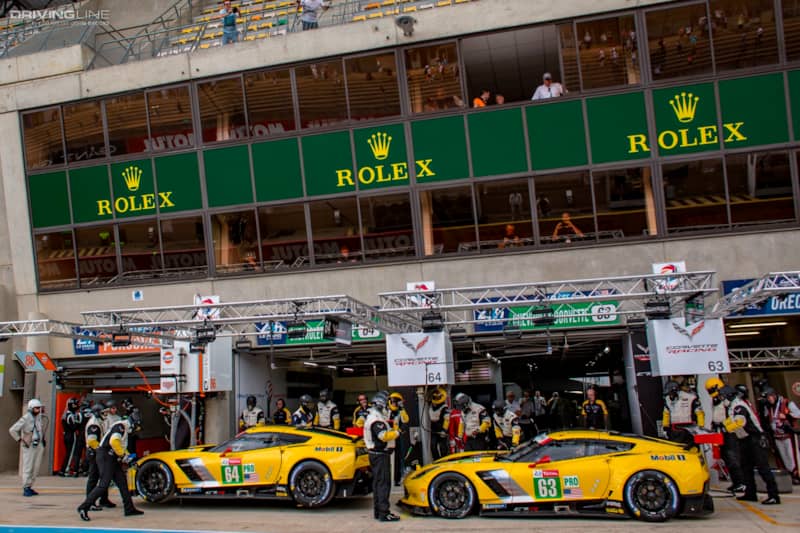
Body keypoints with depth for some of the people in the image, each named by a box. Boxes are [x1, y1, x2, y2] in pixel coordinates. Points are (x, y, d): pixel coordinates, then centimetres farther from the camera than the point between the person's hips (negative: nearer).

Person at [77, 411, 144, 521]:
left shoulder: (125, 429, 20)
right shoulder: (121, 426, -12)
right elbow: (113, 441, -27)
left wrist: (128, 456, 16)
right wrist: (123, 455, -18)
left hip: (112, 459, 10)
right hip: (105, 457, -10)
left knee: (122, 482, 8)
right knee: (104, 485, -14)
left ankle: (129, 509, 12)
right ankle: (84, 507, -10)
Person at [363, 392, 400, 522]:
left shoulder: (373, 417, 18)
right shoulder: (376, 420, -18)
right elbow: (384, 436, -30)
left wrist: (391, 428, 4)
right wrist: (396, 433, -16)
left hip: (376, 454, 11)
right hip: (380, 454, -11)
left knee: (378, 482, 15)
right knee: (384, 483, -11)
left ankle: (378, 511, 22)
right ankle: (384, 513, -12)